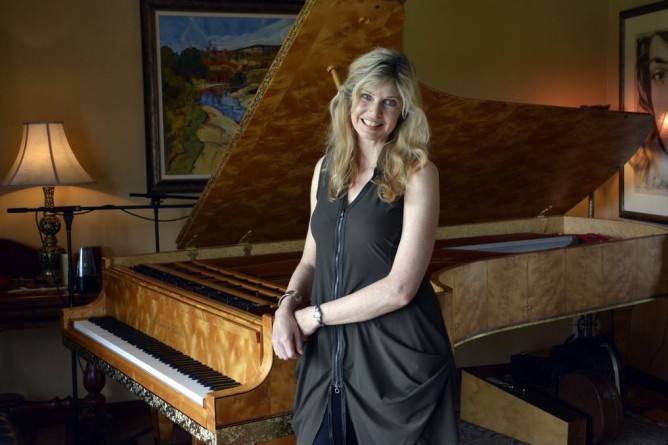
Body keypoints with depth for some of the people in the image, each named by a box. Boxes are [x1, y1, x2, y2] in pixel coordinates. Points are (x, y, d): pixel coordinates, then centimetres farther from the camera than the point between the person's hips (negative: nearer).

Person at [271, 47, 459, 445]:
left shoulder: (417, 173, -11)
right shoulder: (327, 168, 6)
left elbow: (401, 287, -18)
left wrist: (314, 315, -12)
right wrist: (288, 306, -7)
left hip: (397, 361, -5)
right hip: (327, 354, 5)